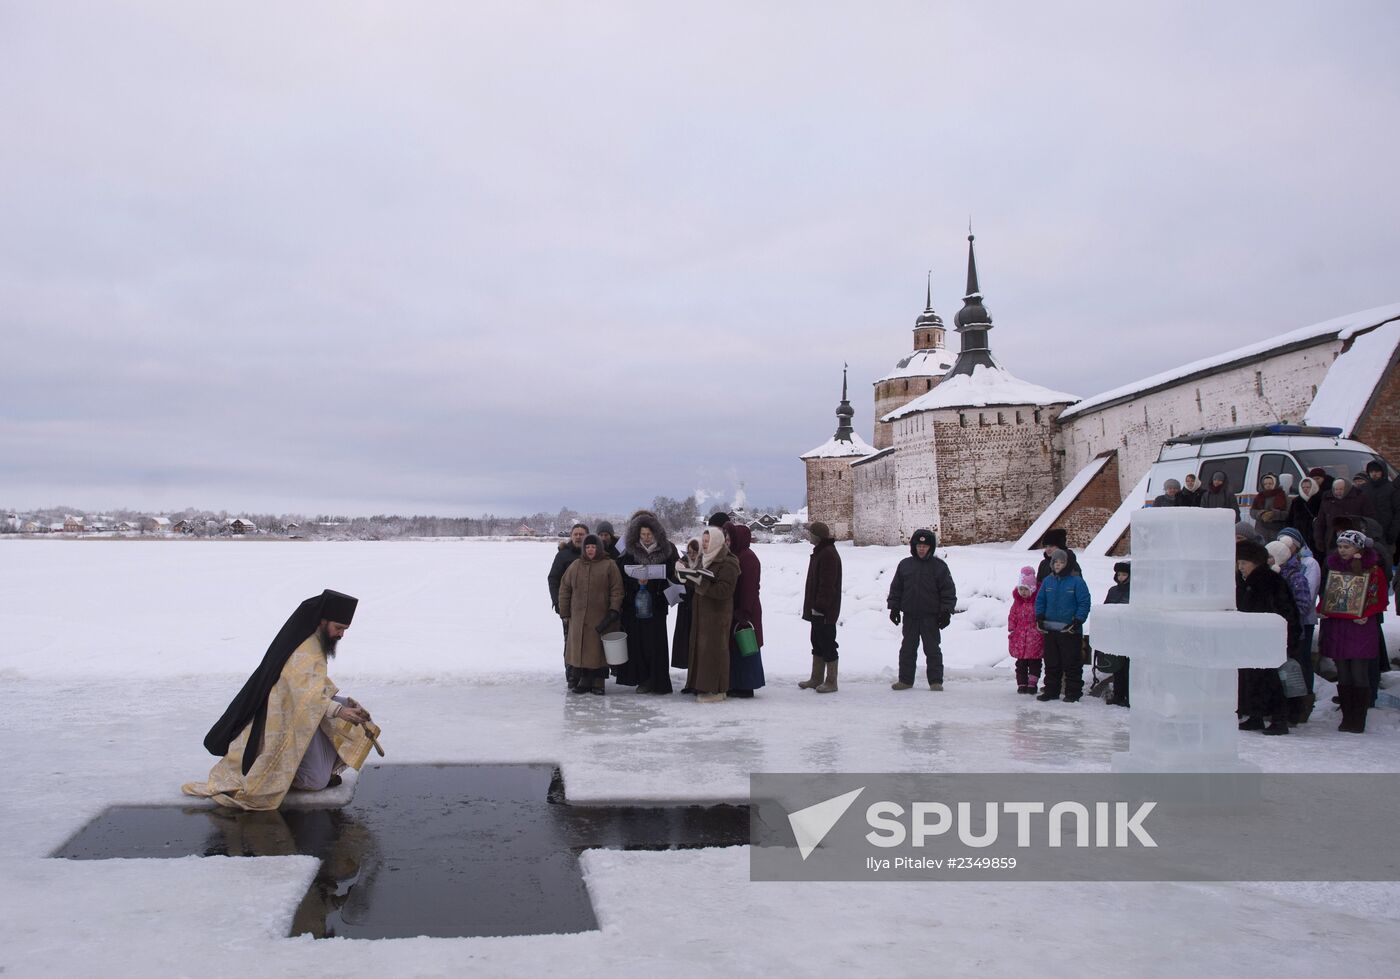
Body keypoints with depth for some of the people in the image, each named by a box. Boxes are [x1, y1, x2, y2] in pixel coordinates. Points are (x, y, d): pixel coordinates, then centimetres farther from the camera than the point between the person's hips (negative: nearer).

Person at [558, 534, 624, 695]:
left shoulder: (609, 565, 0)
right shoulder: (575, 566, 9)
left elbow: (617, 590, -2)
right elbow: (564, 590, 12)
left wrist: (614, 610, -11)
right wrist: (565, 614, 9)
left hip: (601, 619, -3)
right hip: (578, 617, 3)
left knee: (599, 650, 0)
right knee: (579, 650, 3)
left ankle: (598, 683, 9)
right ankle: (583, 681, 12)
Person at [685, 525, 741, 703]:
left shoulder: (727, 563, -12)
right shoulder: (705, 559, 16)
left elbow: (724, 590, -21)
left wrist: (702, 582, -25)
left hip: (718, 613, -9)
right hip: (702, 611, 9)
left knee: (714, 648, -7)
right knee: (701, 647, 9)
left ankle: (716, 690, -1)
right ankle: (704, 687, 16)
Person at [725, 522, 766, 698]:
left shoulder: (748, 558, -15)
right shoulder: (734, 555, 14)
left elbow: (748, 588, -19)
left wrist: (743, 613, -20)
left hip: (745, 610, -9)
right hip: (735, 610, 9)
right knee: (734, 646, 11)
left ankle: (746, 687, 3)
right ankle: (736, 685, 18)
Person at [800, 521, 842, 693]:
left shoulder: (828, 554, -18)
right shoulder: (820, 552, 16)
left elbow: (827, 584, -23)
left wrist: (819, 606, -23)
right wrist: (813, 606, 21)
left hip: (824, 611, -11)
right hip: (817, 609, 11)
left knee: (827, 646, -4)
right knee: (817, 644, 16)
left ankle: (831, 682, 2)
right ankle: (816, 679, 24)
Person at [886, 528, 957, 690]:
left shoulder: (939, 566, -1)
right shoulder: (905, 565, 7)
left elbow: (948, 590, 0)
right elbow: (895, 588, 13)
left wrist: (946, 611, -6)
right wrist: (894, 608, 7)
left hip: (930, 616, -3)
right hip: (909, 616, 3)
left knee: (932, 649, 2)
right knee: (907, 649, 8)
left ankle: (935, 680, 8)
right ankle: (905, 679, 16)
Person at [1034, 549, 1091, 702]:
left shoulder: (1077, 582, -6)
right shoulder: (1048, 581, 9)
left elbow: (1084, 603, -7)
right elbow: (1040, 601, 15)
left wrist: (1077, 621, -14)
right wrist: (1039, 618, 2)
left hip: (1070, 631, -5)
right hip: (1050, 630, 5)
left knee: (1072, 663, 0)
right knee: (1051, 663, 12)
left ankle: (1073, 692, 8)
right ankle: (1051, 691, 21)